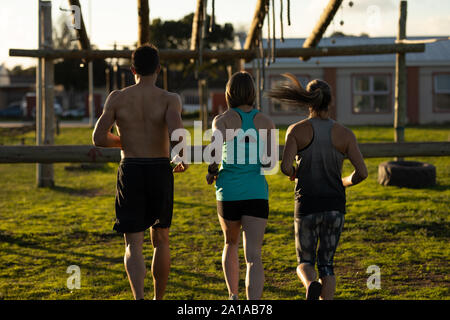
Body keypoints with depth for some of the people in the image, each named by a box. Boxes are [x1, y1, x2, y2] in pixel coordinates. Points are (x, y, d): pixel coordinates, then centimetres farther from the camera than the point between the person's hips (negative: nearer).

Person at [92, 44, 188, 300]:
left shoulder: (117, 98, 0)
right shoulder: (170, 99, -4)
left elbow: (99, 138, -3)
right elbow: (176, 130, -23)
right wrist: (182, 159, -3)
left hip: (130, 172, 0)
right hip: (160, 171, 0)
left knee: (134, 245, 0)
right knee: (161, 240, 19)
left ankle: (139, 299, -24)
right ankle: (159, 301, 29)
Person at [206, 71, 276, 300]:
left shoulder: (222, 120, -1)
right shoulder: (266, 122, 5)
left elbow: (215, 150, -19)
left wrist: (211, 172, 0)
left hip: (229, 193, 0)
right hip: (257, 193, 0)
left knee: (231, 243, 27)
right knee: (253, 256, -7)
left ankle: (233, 297, 29)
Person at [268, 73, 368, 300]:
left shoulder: (297, 130, -5)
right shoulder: (344, 134, -2)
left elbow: (286, 167, -17)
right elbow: (362, 172, -8)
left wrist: (292, 173, 7)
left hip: (307, 205, -1)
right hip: (335, 205, 2)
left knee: (305, 262, 13)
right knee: (326, 263, 14)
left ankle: (311, 286, -22)